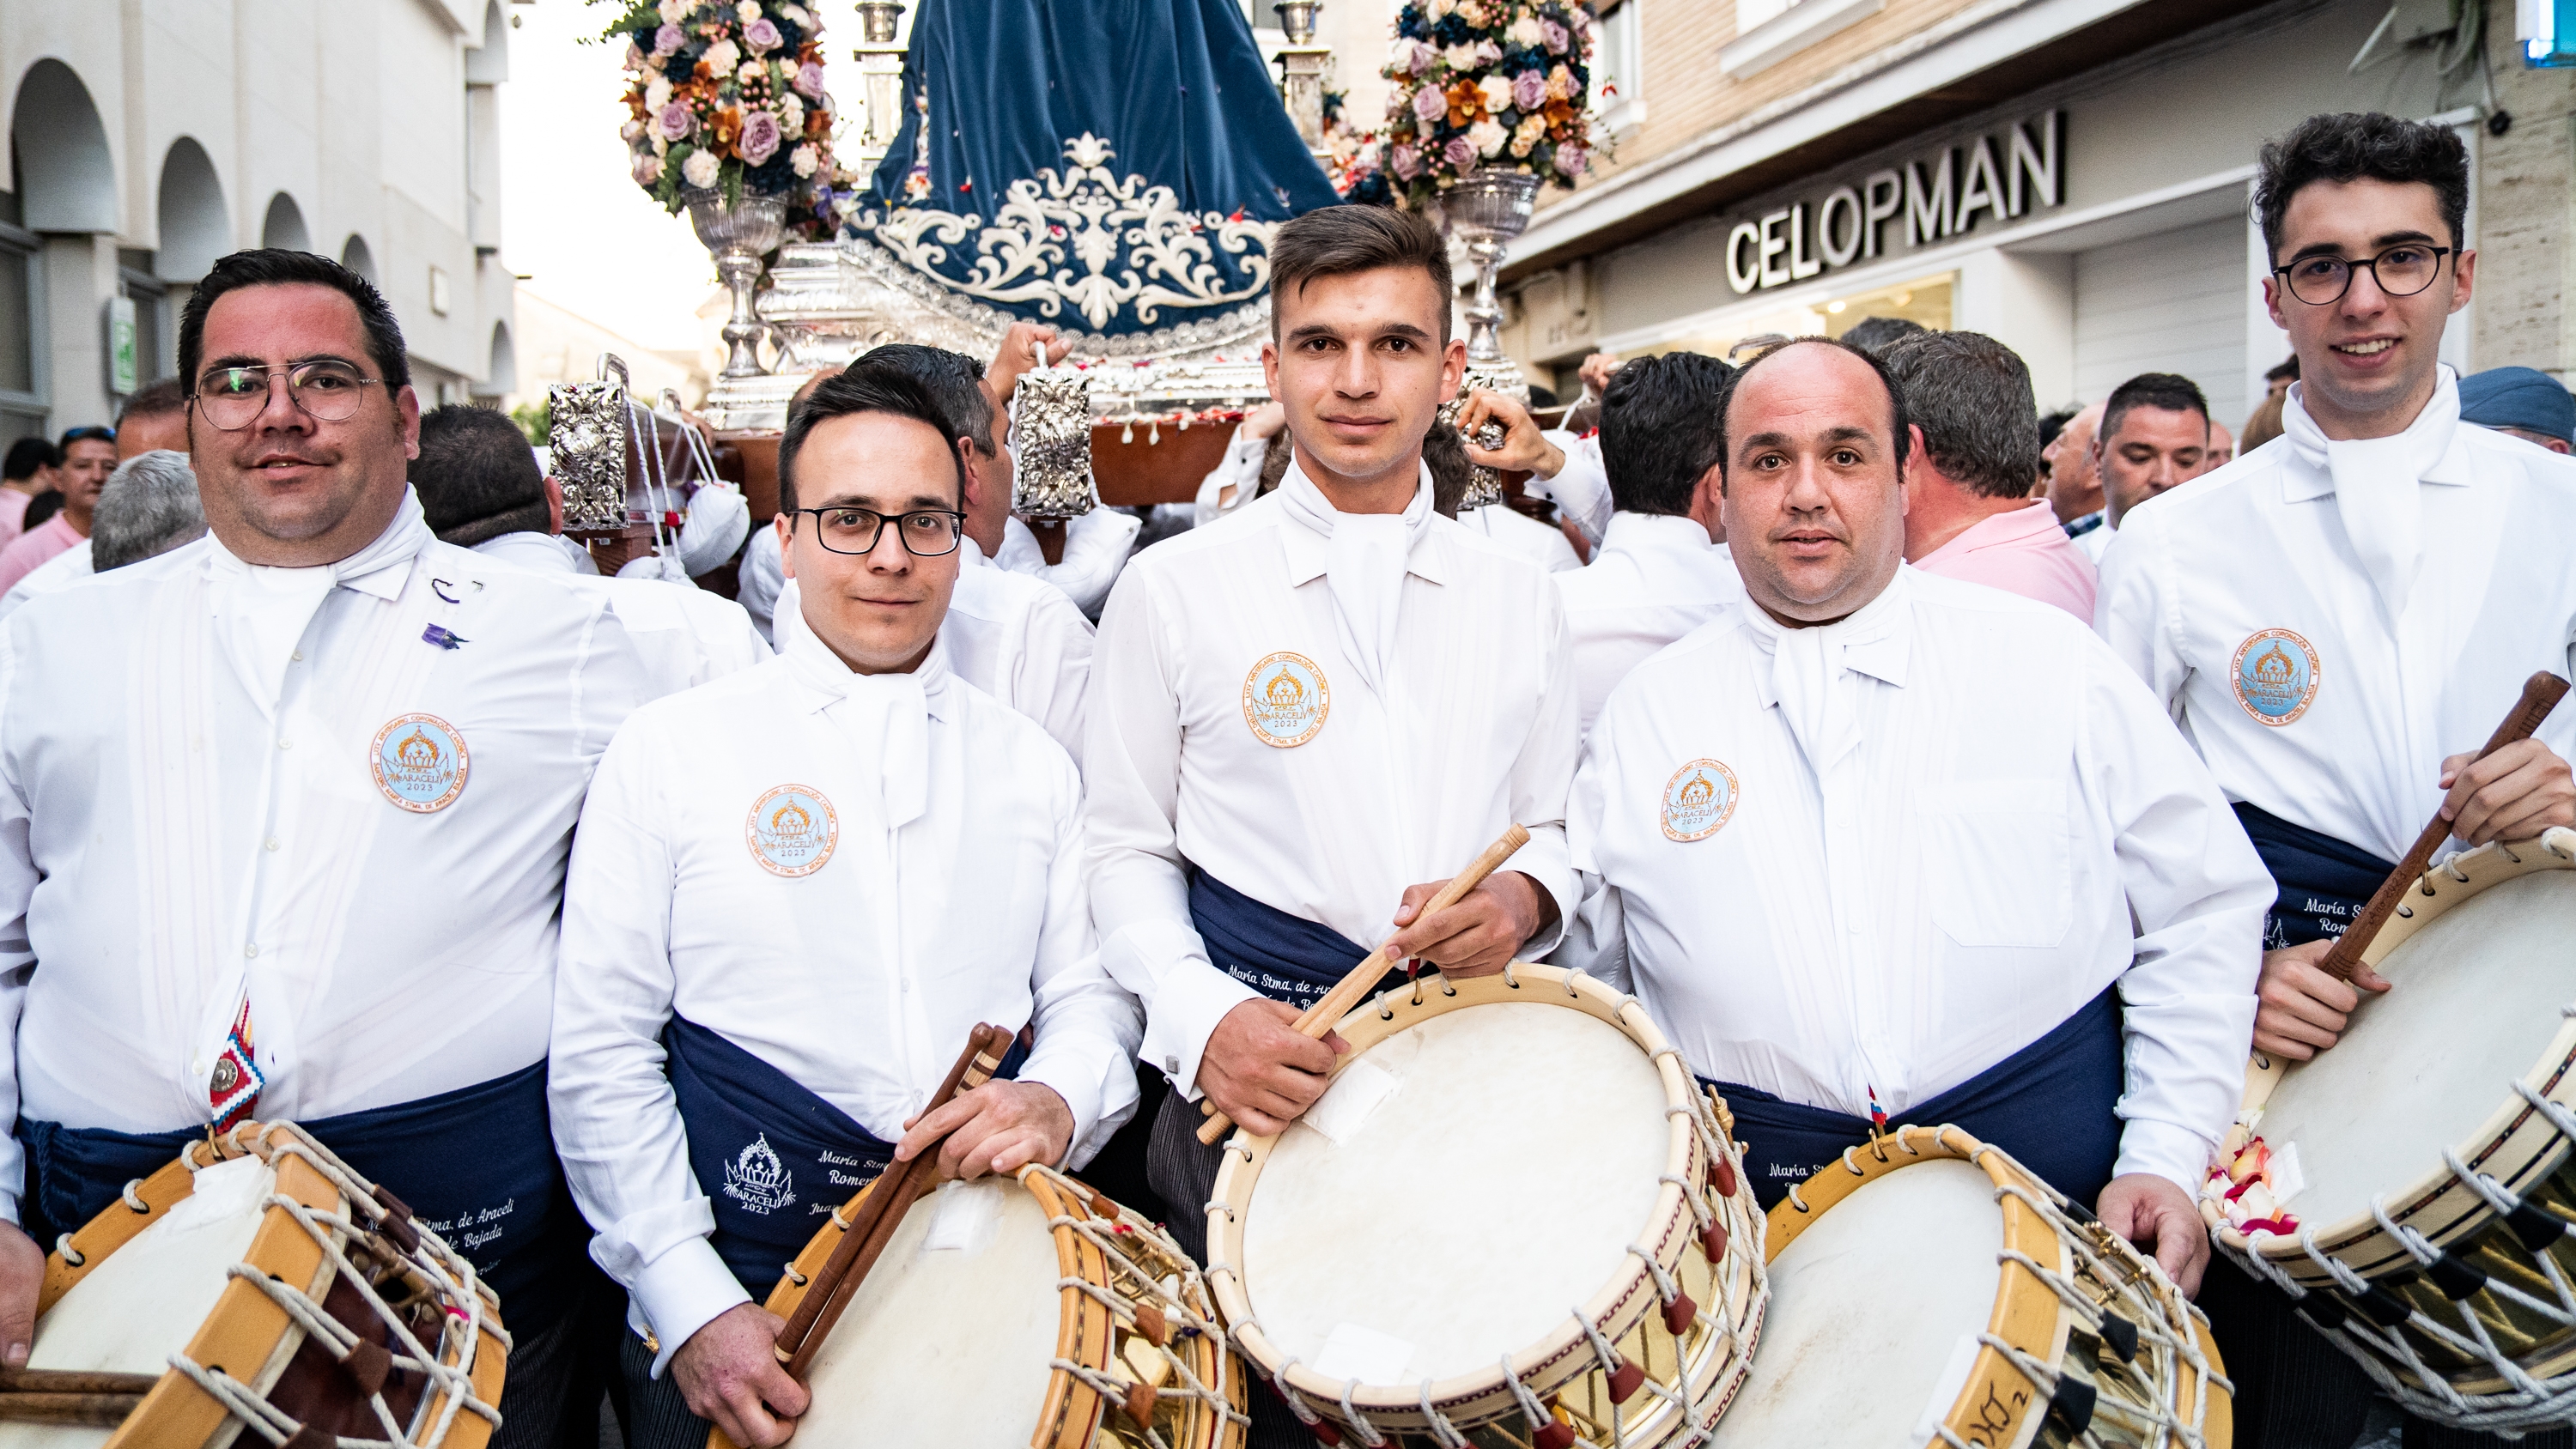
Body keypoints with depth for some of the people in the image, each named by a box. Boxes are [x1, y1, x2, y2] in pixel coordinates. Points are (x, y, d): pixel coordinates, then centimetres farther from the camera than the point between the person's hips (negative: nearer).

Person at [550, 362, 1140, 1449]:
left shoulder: (1030, 763, 8)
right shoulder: (673, 748, -1)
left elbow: (1091, 991, 7)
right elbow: (602, 1054, -4)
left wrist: (1058, 1097, -15)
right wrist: (691, 1307, -11)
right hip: (737, 1291, -2)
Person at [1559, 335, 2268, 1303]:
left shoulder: (2050, 661, 3)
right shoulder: (1646, 715, 5)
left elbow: (2202, 911, 5)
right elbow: (1585, 971, 13)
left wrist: (2165, 1159, -3)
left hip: (2051, 1162, 0)